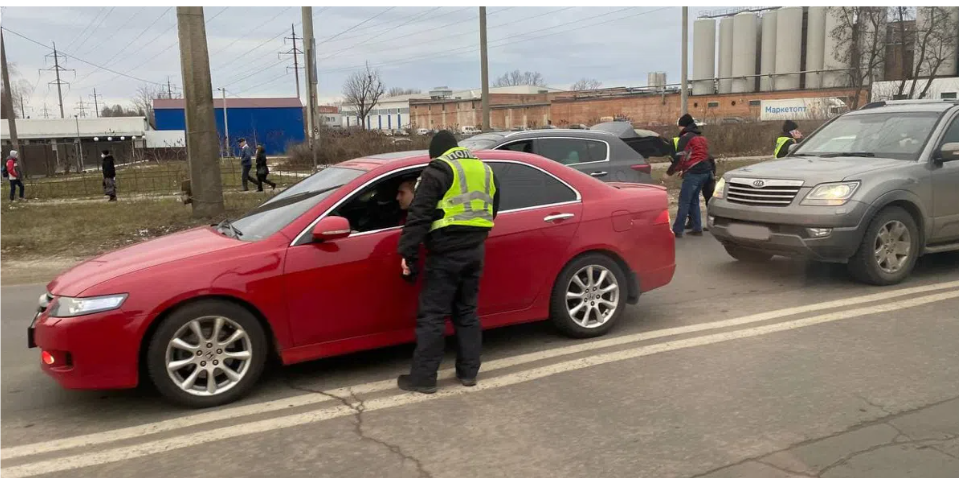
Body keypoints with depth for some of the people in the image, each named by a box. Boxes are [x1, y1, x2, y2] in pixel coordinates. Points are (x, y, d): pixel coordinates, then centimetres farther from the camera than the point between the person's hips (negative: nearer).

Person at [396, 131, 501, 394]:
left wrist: (408, 253, -15)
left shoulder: (439, 169, -7)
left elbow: (419, 215, -15)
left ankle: (422, 377, 4)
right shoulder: (484, 169, 16)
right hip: (475, 250, 7)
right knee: (467, 312, 16)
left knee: (432, 315, -1)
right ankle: (469, 371, 20)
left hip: (446, 253, -7)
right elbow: (491, 211, 23)